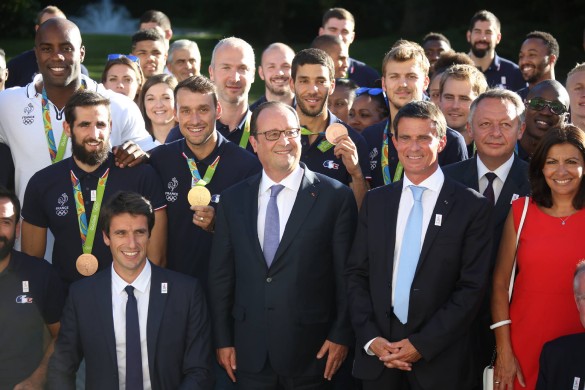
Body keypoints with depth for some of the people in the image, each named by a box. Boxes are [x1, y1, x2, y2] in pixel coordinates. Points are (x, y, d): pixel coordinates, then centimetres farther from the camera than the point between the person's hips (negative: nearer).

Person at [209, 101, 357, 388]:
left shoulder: (335, 197, -4)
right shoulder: (233, 199, 6)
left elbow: (347, 275, -3)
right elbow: (220, 275, 8)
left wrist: (341, 335, -4)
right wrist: (223, 340, 6)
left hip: (311, 352, -3)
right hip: (249, 352, 3)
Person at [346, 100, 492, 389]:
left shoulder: (472, 206, -3)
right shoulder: (375, 201, 8)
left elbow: (472, 287, -7)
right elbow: (356, 274, 7)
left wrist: (422, 344, -13)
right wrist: (369, 338, -6)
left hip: (439, 360, -3)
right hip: (376, 354, 3)